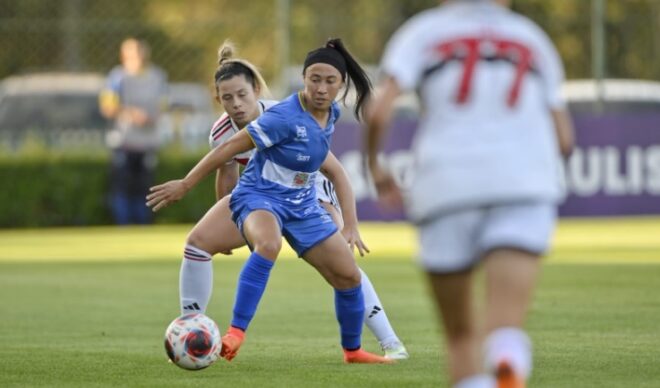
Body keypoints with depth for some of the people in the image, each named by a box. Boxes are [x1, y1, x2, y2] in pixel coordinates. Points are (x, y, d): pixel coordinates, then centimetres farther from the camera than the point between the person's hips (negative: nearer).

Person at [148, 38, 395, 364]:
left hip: (302, 205, 7)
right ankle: (235, 334, -42)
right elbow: (229, 148, -19)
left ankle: (353, 350, 30)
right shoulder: (286, 118, -25)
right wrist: (184, 185, -15)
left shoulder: (330, 115, -1)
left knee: (349, 276, 6)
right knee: (269, 243, -42)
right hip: (259, 198, -7)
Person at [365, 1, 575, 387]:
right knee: (506, 327, -16)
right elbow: (564, 139, 20)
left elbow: (380, 110, -2)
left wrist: (374, 166, 15)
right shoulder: (532, 37, 22)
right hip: (524, 186, 0)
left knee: (461, 334, 15)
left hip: (447, 188, 0)